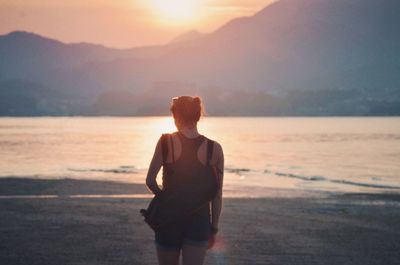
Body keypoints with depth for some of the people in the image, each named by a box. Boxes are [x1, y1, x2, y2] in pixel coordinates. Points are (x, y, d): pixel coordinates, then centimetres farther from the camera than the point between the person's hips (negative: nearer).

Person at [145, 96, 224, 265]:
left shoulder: (166, 142, -8)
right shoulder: (214, 149, -3)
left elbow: (150, 181, -12)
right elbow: (217, 194, 1)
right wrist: (214, 228, 11)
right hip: (199, 221, 0)